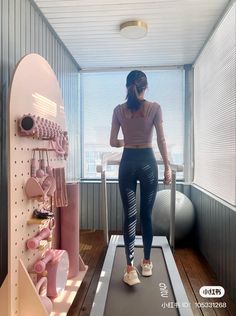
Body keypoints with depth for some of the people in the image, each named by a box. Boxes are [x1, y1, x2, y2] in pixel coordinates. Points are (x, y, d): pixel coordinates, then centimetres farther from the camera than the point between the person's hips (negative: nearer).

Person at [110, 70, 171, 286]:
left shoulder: (119, 110, 3)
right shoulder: (154, 108, -2)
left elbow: (113, 142, 3)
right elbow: (161, 140, -5)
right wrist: (167, 167, 2)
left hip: (127, 163, 1)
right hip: (148, 161, 0)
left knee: (130, 215, 6)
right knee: (146, 214, 11)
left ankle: (130, 268, 6)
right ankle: (147, 263, 25)